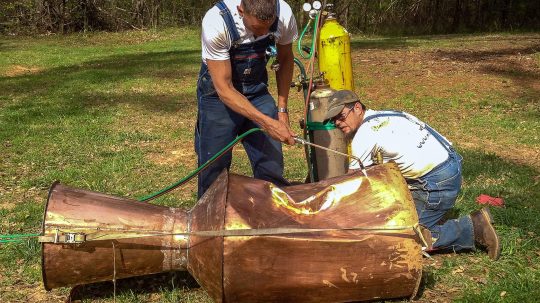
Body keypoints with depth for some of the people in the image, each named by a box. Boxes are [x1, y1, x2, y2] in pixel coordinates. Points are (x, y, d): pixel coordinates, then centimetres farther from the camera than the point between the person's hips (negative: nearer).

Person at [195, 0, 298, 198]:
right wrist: (266, 122, -34)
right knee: (214, 173, 0)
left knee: (272, 168, -3)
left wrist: (282, 109, -2)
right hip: (219, 95, -3)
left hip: (257, 92, 3)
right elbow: (224, 89, -26)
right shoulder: (216, 23, -30)